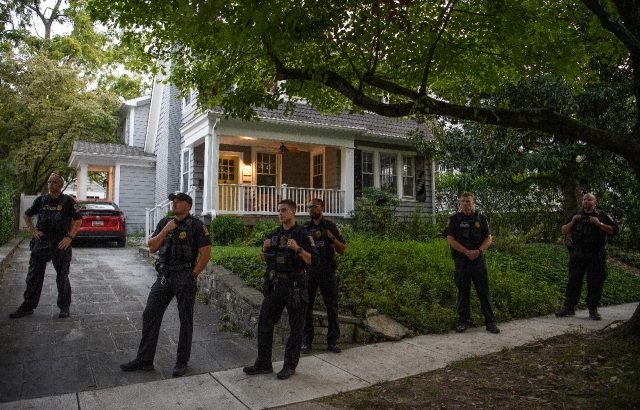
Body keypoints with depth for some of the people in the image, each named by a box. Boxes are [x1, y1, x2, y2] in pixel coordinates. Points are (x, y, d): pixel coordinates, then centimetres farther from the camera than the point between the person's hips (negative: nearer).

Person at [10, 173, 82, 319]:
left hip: (60, 244, -3)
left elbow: (78, 220, -5)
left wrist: (69, 237, -13)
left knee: (62, 277, 5)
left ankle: (64, 307, 18)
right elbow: (27, 215, 19)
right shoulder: (41, 200, 7)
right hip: (41, 243, 3)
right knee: (34, 277, 7)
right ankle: (28, 307, 17)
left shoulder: (68, 201, -3)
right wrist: (33, 230, 4)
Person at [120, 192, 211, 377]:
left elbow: (206, 253, -8)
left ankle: (182, 362, 15)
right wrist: (166, 230, -8)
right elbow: (152, 247, 6)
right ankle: (144, 360, 15)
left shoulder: (197, 225, -6)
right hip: (164, 277, 6)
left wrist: (193, 275, -7)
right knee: (150, 315, 4)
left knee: (186, 320, 3)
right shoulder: (164, 222, 11)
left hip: (185, 279, -5)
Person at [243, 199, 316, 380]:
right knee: (264, 322, 6)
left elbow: (311, 260, -12)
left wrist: (298, 248, -25)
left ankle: (290, 365, 17)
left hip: (295, 285, -6)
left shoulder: (302, 234, -6)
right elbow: (266, 259, 19)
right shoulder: (274, 234, 11)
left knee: (296, 326, 4)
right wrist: (264, 249, -2)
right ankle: (263, 364, 17)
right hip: (274, 284, 6)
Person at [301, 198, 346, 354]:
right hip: (308, 271, 1)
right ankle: (307, 341, 15)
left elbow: (342, 250, 1)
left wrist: (332, 238, -15)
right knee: (306, 307, 4)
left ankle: (332, 341, 15)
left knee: (332, 307, 4)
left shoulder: (331, 226, 2)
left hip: (327, 272, -1)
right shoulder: (304, 227, 7)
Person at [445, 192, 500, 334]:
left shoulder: (481, 218, 8)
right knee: (463, 291, 5)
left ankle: (490, 322, 9)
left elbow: (489, 238, 6)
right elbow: (450, 239, -4)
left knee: (484, 291, 2)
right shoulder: (454, 219, 3)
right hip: (461, 260, -1)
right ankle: (463, 321, 14)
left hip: (478, 258, 1)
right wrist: (466, 251, -14)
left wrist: (479, 250, -12)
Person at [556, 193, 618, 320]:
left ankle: (593, 310, 11)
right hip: (577, 256, 2)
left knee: (595, 283, 1)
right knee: (573, 281, 1)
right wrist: (572, 222, -5)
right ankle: (569, 308, 6)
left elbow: (614, 230, -2)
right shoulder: (576, 216, 13)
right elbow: (563, 231, 11)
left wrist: (599, 224, -14)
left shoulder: (602, 216, 6)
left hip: (596, 257, -1)